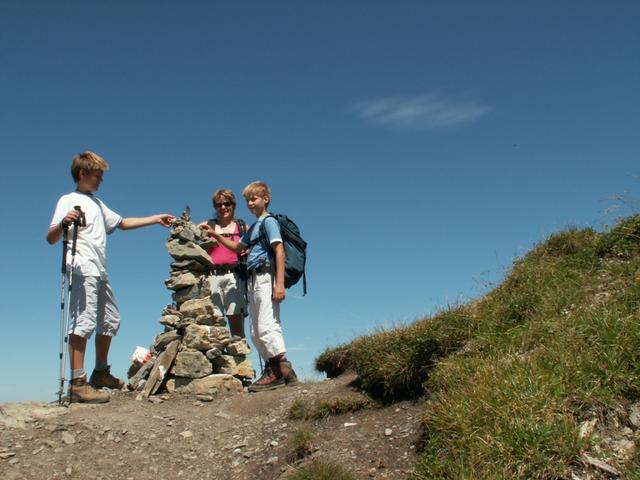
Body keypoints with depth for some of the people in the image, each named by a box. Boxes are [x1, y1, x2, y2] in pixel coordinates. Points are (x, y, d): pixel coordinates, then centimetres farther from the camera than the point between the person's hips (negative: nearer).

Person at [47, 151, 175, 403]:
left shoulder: (96, 203, 24)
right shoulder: (68, 201, -1)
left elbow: (122, 223, 30)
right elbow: (51, 238, -10)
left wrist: (156, 219, 27)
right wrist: (63, 224, -32)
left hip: (100, 273, 9)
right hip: (82, 271, -9)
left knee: (110, 320, 14)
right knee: (83, 322, -17)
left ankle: (101, 372, 27)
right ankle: (77, 383, -19)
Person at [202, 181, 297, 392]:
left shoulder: (269, 221, -3)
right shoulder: (253, 227, 24)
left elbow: (279, 251, -13)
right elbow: (237, 247, 38)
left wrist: (280, 283, -23)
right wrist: (215, 235, 26)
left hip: (266, 277, -10)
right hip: (253, 280, 10)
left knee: (266, 326, -18)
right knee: (256, 332, 7)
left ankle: (285, 371, -20)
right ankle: (272, 370, 10)